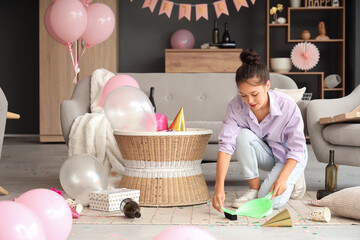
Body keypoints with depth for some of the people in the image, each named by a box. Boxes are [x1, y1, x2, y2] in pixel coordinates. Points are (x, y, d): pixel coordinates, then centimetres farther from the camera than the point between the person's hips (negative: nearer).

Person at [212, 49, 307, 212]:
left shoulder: (287, 106, -28)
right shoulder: (236, 107, -23)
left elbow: (296, 148, -21)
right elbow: (226, 145, -29)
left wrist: (282, 178, -35)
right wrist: (219, 187, -39)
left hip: (289, 157, -3)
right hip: (265, 154, 3)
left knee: (272, 201, -25)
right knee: (243, 135, -29)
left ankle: (294, 179, 8)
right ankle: (254, 188, -14)